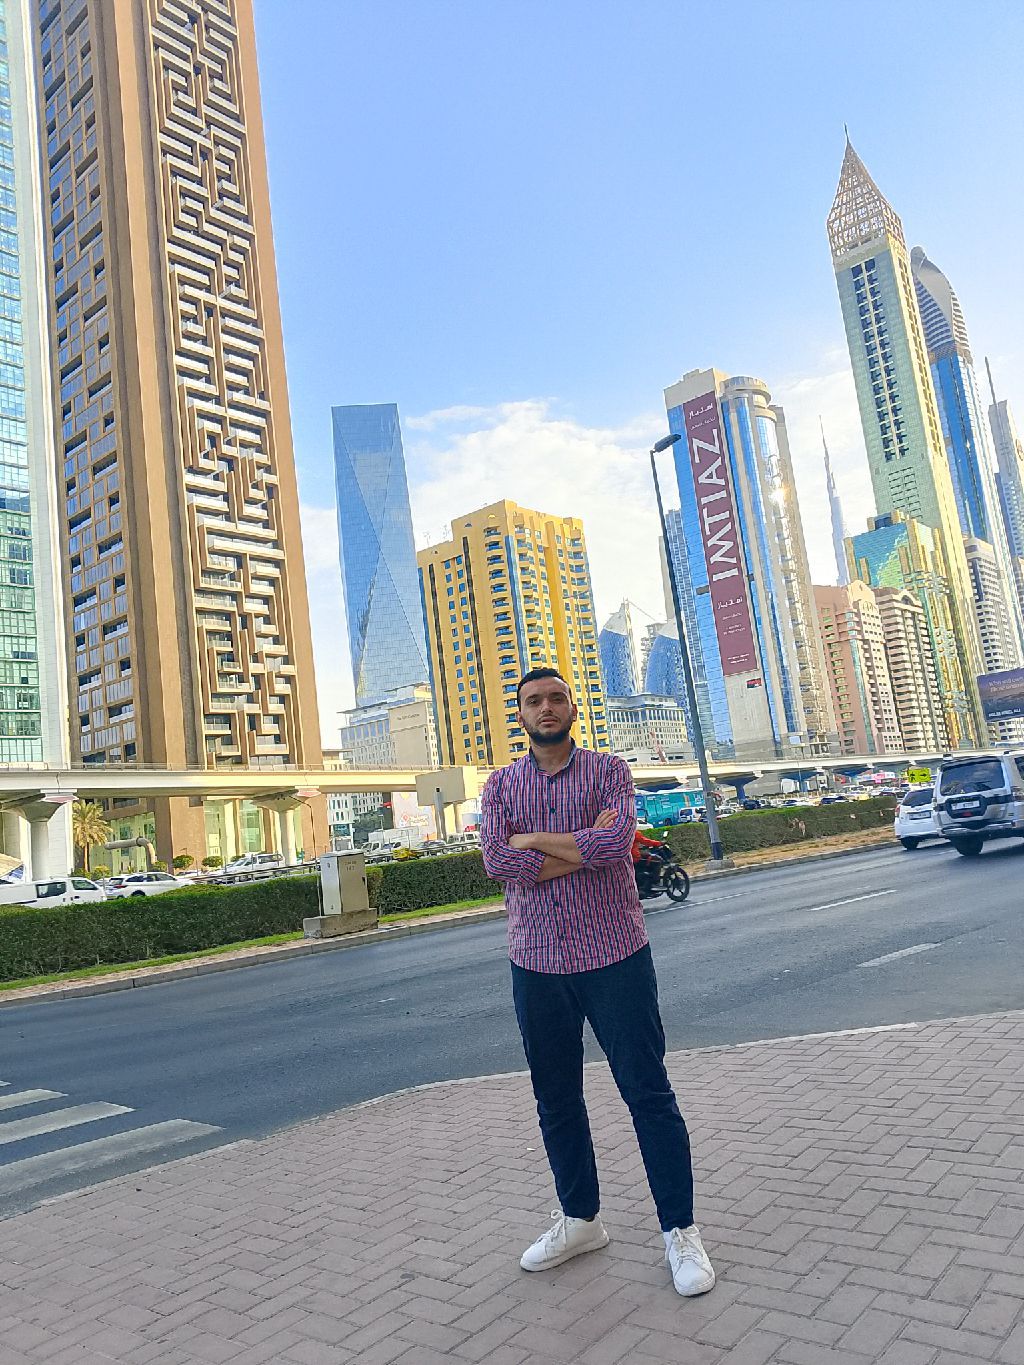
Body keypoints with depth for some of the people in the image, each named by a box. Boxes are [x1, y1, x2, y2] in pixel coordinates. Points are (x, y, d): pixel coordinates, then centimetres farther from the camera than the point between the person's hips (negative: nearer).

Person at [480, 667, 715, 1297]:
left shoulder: (608, 770, -1)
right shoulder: (501, 785, 5)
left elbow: (617, 842, -20)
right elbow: (497, 861, -12)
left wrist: (536, 840, -11)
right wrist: (587, 846, -14)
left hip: (614, 955, -3)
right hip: (537, 963, 3)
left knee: (648, 1092, 3)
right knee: (555, 1099, 16)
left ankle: (680, 1229, 20)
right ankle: (580, 1219, 35)